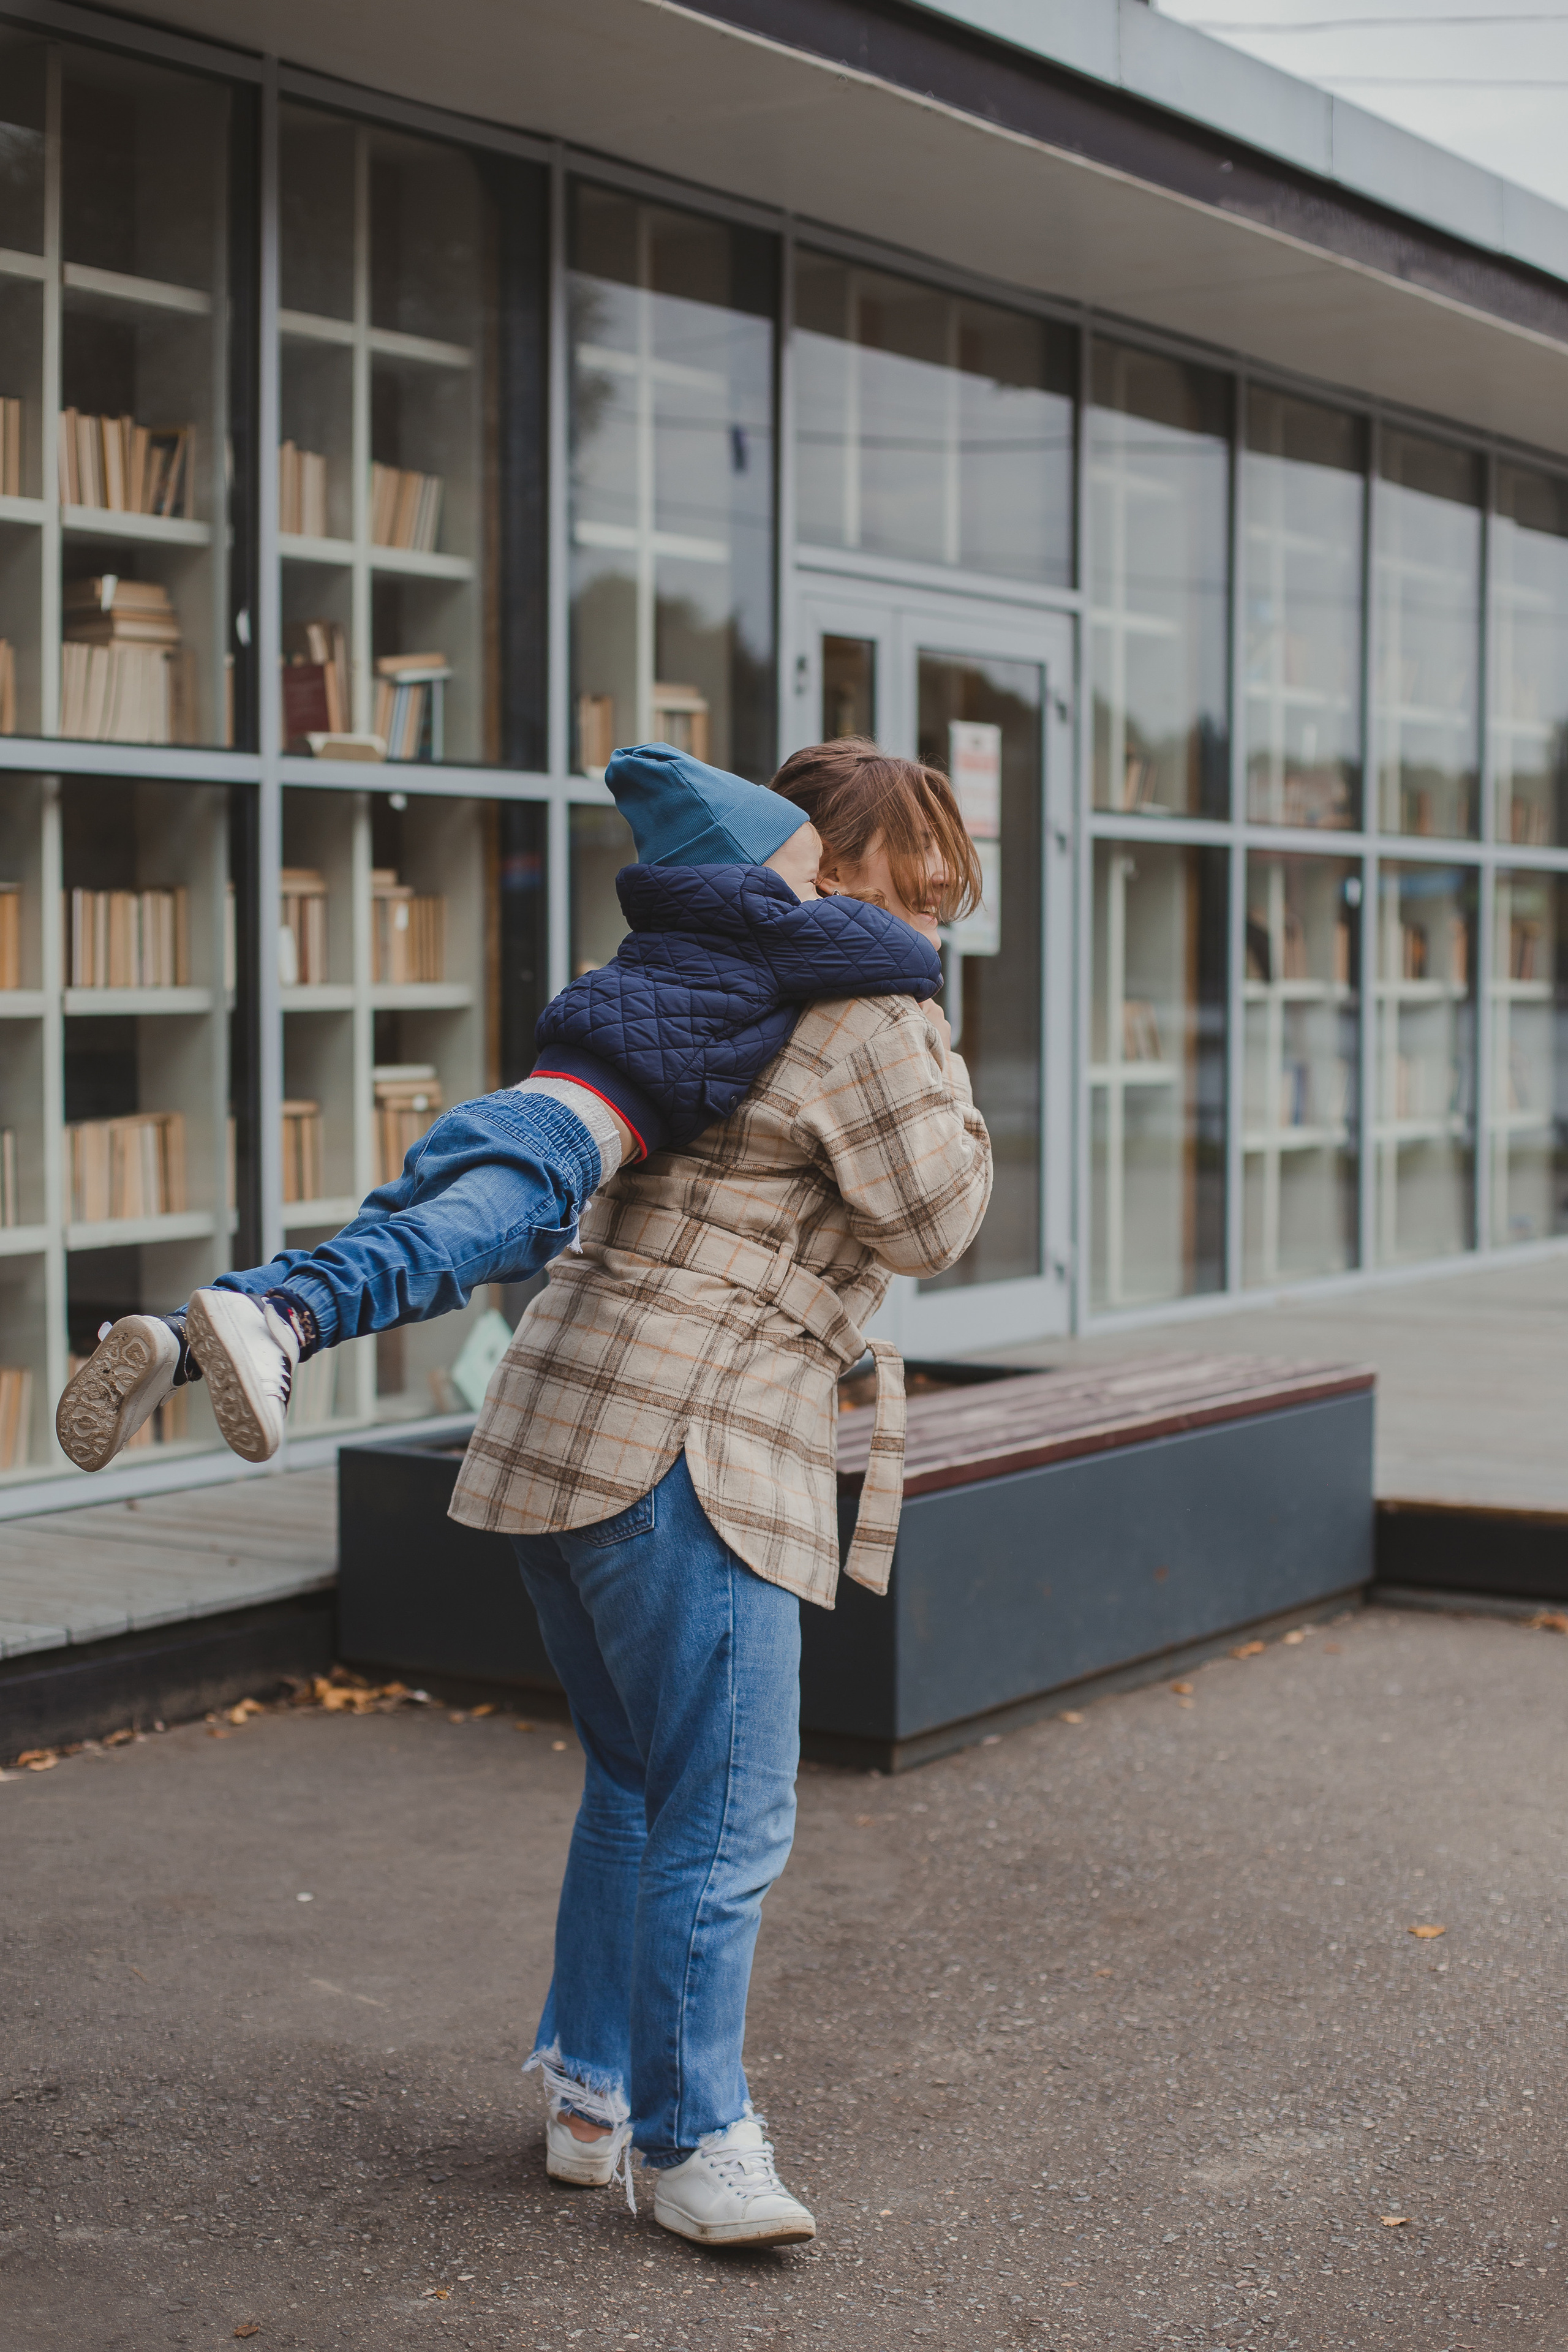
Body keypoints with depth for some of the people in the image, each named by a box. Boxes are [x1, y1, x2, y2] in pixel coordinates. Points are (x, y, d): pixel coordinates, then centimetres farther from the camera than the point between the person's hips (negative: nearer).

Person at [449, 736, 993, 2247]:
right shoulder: (864, 1019, -11)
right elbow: (931, 1223, -5)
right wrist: (937, 1057, 5)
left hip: (568, 1433, 10)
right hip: (683, 1444, -10)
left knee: (637, 1782, 21)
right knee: (726, 1813, -3)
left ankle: (589, 2093, 30)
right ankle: (693, 2141, 5)